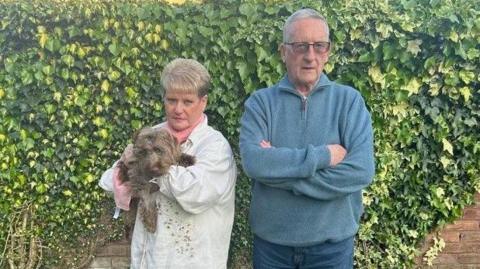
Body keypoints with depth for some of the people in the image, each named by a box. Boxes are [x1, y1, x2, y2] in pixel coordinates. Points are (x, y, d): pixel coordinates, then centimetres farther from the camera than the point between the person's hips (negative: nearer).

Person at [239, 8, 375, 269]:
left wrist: (279, 171, -17)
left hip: (332, 244, 0)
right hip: (270, 241, 1)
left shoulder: (349, 100, -4)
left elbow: (361, 170, -16)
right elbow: (253, 162, -19)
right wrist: (321, 156, -21)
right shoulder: (260, 102, -3)